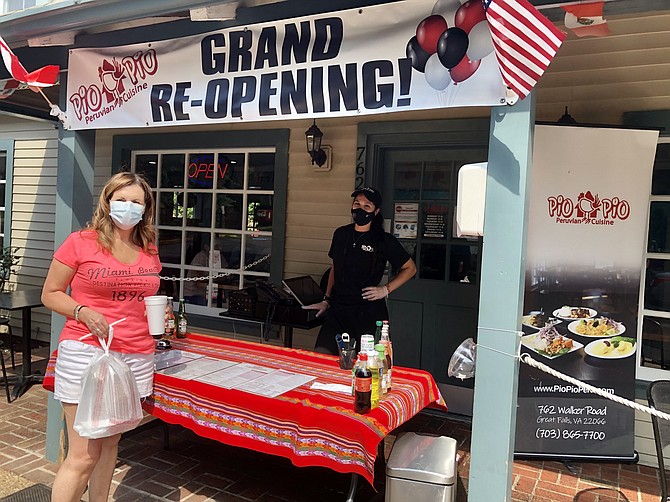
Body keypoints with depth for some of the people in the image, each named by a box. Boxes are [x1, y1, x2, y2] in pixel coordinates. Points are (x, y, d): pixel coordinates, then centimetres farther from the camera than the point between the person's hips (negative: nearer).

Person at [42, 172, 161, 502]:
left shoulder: (150, 252, 10)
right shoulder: (80, 243, -4)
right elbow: (50, 294, 1)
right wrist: (83, 311, -16)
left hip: (136, 357, 5)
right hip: (86, 352, -4)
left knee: (109, 444, 16)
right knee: (83, 456, -3)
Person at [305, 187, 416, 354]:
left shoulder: (384, 241, -4)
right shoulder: (341, 234, 10)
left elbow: (410, 268, 6)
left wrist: (386, 289, -4)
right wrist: (327, 300, 18)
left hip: (368, 314, -4)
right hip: (337, 311, 4)